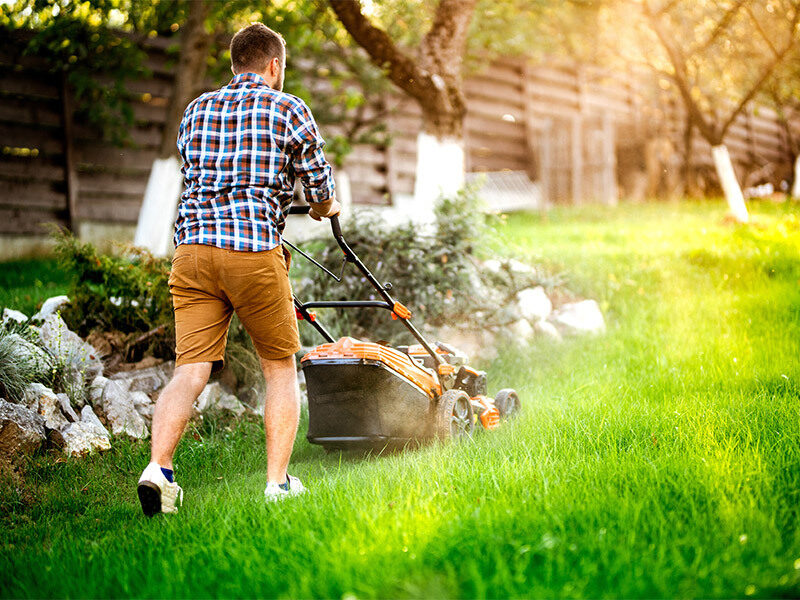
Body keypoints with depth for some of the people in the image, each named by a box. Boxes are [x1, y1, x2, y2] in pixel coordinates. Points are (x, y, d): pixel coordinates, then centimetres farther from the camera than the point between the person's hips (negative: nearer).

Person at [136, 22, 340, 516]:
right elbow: (320, 183, 13)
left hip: (193, 247, 4)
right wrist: (325, 208, 36)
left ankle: (159, 467, -19)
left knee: (190, 370, 0)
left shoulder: (196, 110, 19)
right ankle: (278, 482, 9)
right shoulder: (289, 110, 5)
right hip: (255, 250, -4)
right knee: (281, 367, 11)